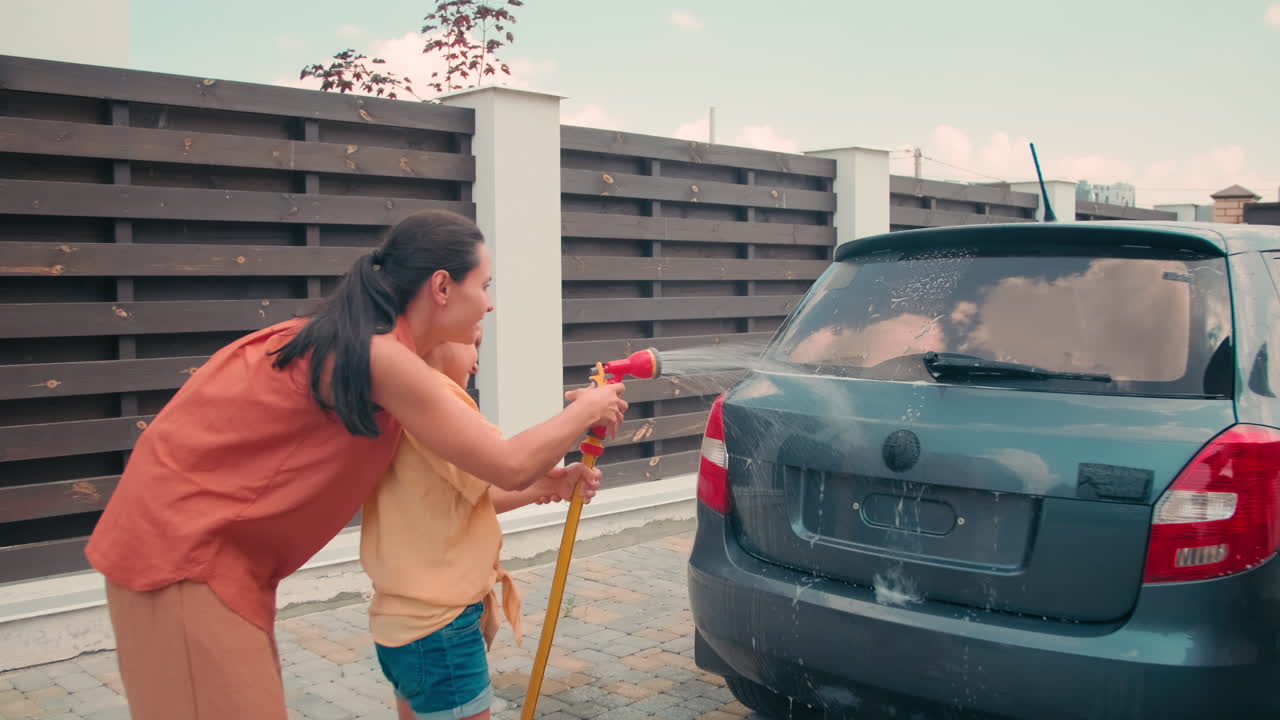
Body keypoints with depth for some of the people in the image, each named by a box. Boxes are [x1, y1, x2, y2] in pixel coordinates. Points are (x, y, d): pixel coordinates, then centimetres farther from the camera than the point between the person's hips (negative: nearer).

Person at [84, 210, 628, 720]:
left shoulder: (362, 342, 6)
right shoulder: (381, 357, -23)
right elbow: (508, 467, -19)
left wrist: (544, 482, 9)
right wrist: (584, 412, -3)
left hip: (203, 536, 9)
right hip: (183, 542, -9)